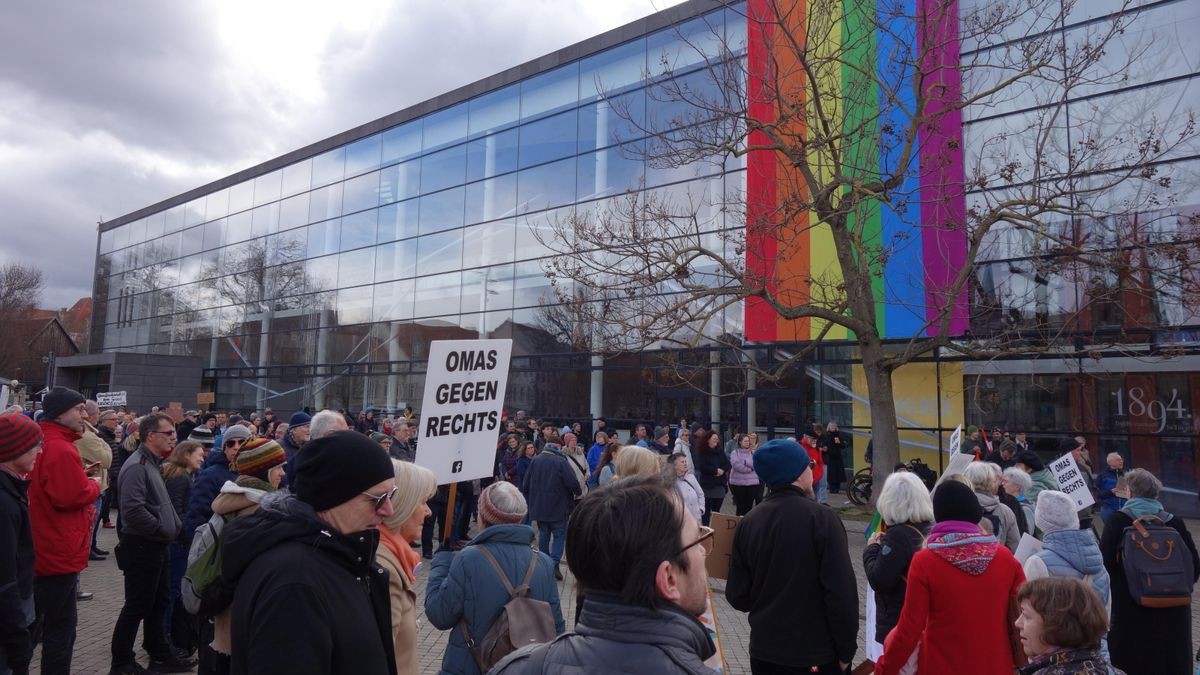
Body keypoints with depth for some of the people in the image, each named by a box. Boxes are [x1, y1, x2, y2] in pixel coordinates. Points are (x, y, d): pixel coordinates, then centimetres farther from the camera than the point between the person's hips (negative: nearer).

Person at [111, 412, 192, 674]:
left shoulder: (153, 463, 12)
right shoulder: (137, 466, -20)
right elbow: (133, 510, -29)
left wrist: (173, 528, 9)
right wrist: (163, 531, -18)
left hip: (155, 546, 10)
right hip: (141, 547, -10)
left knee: (158, 602, 17)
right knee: (137, 606, 1)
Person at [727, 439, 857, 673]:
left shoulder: (748, 522, -5)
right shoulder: (821, 518, -17)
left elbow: (737, 596, -1)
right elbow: (841, 592, -18)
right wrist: (846, 651, -6)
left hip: (764, 651, 3)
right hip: (816, 655, -3)